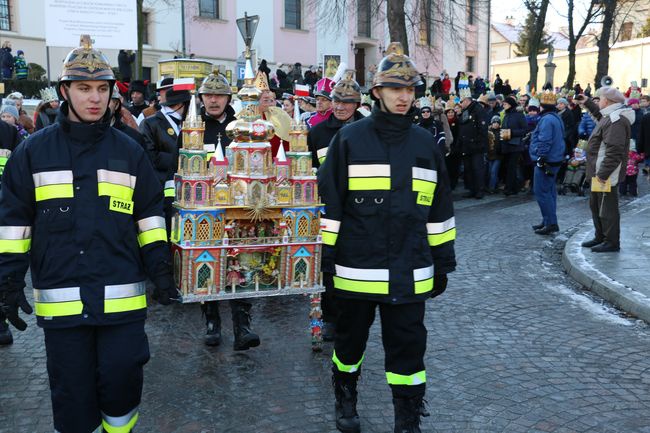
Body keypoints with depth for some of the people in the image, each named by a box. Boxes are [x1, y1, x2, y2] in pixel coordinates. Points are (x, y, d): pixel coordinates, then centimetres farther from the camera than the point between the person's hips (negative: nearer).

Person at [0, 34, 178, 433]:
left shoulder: (129, 151, 8)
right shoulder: (34, 152, 5)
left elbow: (150, 214, 10)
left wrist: (161, 270, 3)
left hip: (121, 296, 0)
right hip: (60, 298, 0)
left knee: (122, 384, 3)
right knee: (72, 392, 8)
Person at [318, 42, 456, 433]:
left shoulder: (426, 145, 6)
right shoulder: (349, 140, -3)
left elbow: (440, 209, 12)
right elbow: (329, 202, -2)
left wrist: (443, 263, 12)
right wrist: (325, 257, -4)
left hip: (409, 272, 2)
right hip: (356, 268, -1)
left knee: (408, 347, 7)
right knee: (351, 339, 16)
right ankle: (345, 402, 40)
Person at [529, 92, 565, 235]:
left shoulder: (546, 119, -18)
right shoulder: (556, 117, 15)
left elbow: (544, 142, -23)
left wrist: (541, 158, -18)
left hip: (546, 162, -11)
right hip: (555, 160, 11)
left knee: (542, 192, -7)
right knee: (549, 191, 16)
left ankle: (551, 223, -7)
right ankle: (548, 221, 23)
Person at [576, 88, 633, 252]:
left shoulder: (616, 120, -22)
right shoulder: (611, 116, 11)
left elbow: (614, 151, -28)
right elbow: (600, 115, 40)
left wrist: (603, 173, -29)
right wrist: (587, 102, 38)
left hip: (606, 173, -11)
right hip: (599, 171, 11)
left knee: (607, 208, -4)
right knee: (595, 205, 20)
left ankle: (612, 242, 5)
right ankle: (600, 237, 32)